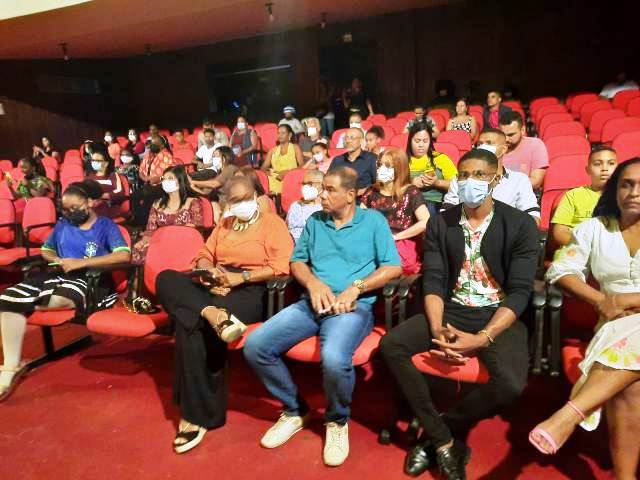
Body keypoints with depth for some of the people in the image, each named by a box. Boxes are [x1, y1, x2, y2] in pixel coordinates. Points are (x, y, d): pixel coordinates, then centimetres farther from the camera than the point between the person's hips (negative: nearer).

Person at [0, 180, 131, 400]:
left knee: (62, 298, -39)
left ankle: (24, 302, -3)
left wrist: (81, 262, -16)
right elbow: (45, 251, 31)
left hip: (90, 280, -5)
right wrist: (59, 261, 5)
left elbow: (124, 255, -14)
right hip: (59, 275, 5)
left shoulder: (106, 226, 2)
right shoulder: (62, 225, 20)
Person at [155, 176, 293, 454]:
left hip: (252, 290, -6)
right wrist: (210, 270, -7)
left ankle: (198, 415, -19)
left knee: (193, 323, -29)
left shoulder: (273, 223, 4)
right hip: (218, 286, 7)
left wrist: (240, 277, -15)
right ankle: (213, 314, -42)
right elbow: (203, 256, 18)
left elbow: (281, 268, -9)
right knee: (166, 279, -18)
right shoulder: (224, 225, 24)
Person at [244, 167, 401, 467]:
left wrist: (354, 289, -13)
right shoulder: (314, 221, 18)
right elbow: (297, 262, 15)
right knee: (255, 346, -15)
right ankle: (295, 410, 9)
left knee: (334, 358, -36)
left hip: (354, 306, -4)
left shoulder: (373, 221, 6)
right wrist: (314, 283, -6)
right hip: (312, 302, 5)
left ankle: (337, 421, 0)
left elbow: (393, 267, -2)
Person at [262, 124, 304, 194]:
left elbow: (302, 166, 0)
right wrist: (266, 171, -8)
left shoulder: (295, 148, 12)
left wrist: (287, 172, -14)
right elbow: (264, 167, 15)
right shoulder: (273, 150, 21)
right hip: (274, 179, 3)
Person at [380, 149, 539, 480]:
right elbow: (433, 281, -2)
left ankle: (435, 433, -3)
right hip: (450, 312, 3)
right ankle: (444, 441, -9)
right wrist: (437, 329, -19)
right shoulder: (439, 224, 3)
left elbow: (520, 291, -10)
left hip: (498, 316, -2)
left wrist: (482, 338, -22)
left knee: (510, 383, -30)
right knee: (390, 345, -20)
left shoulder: (520, 224, -5)